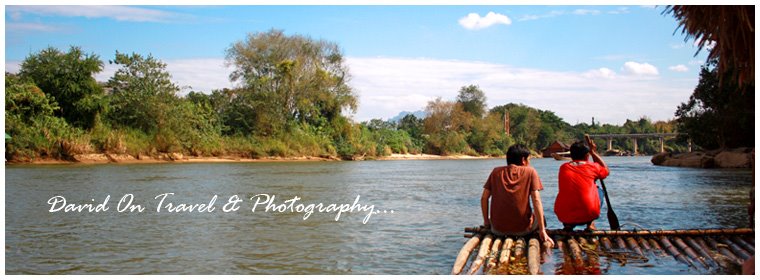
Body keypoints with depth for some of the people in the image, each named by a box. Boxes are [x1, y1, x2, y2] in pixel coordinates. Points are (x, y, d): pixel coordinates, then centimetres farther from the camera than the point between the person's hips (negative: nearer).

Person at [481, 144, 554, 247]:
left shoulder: (496, 172, 6)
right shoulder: (530, 172, -1)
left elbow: (484, 198, 3)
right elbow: (536, 201, -8)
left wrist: (486, 221, 15)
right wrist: (542, 231, -8)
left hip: (498, 230, 2)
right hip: (523, 229, -2)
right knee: (540, 216, 29)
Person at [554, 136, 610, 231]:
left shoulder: (563, 167, 9)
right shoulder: (592, 167, 2)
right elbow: (606, 170, 26)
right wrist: (593, 152, 30)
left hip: (563, 216, 2)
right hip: (587, 215, -2)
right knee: (598, 190, 27)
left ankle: (568, 225, 15)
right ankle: (590, 224, 14)